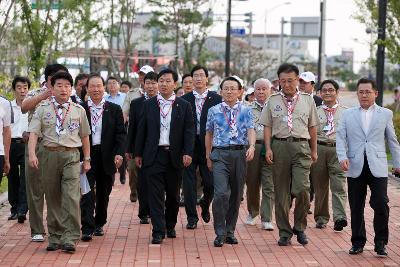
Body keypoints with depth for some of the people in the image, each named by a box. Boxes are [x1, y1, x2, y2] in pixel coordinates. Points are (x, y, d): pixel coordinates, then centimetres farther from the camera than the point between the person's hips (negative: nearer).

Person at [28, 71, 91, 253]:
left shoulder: (78, 110, 9)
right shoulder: (43, 109, 6)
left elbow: (84, 136, 15)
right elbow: (34, 133, -2)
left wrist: (87, 159, 14)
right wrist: (32, 154, -16)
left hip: (72, 156, -1)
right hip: (50, 155, 1)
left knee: (71, 197, -13)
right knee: (52, 198, 7)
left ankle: (69, 238, -13)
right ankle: (55, 237, 16)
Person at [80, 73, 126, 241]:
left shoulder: (114, 110, 5)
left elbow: (121, 133, 1)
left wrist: (119, 153, -12)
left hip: (107, 157, 2)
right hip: (86, 156, -2)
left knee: (103, 193, 12)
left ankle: (99, 224, 28)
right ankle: (87, 228, -8)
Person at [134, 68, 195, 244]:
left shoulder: (184, 106, 4)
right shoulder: (148, 105, 6)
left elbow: (189, 131, 0)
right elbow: (141, 130, 8)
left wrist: (187, 153, -11)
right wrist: (138, 153, 5)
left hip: (175, 156, 0)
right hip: (154, 155, 0)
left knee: (173, 194, 10)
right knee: (155, 195, -4)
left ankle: (170, 226, 28)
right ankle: (158, 231, -3)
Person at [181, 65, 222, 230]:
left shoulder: (216, 99, 1)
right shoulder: (184, 100, 4)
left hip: (208, 146, -1)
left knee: (210, 182, 2)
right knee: (189, 183, 2)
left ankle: (205, 205, 33)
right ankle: (192, 217, 11)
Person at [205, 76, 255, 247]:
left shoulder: (246, 111, 7)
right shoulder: (214, 111, 8)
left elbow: (251, 130, -4)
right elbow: (209, 134, 15)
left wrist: (252, 146, -23)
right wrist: (208, 156, 13)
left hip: (240, 154, 1)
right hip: (220, 154, -1)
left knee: (236, 194, 7)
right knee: (221, 193, -15)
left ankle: (230, 231, 20)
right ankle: (220, 233, -7)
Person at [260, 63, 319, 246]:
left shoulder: (307, 100, 10)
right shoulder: (273, 101, 9)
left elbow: (312, 127, 14)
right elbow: (267, 127, 8)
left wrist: (314, 150, 14)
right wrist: (268, 148, -3)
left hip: (301, 146, -1)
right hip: (279, 145, 1)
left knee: (302, 188, -14)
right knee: (281, 191, 4)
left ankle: (300, 227, 6)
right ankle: (284, 231, 13)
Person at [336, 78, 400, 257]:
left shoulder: (385, 114, 9)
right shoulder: (348, 114, 10)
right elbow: (340, 138, 3)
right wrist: (342, 157, -13)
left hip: (377, 167, -1)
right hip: (355, 167, 1)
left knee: (381, 204, -10)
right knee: (356, 208, 6)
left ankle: (380, 243, 2)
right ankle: (358, 243, 18)